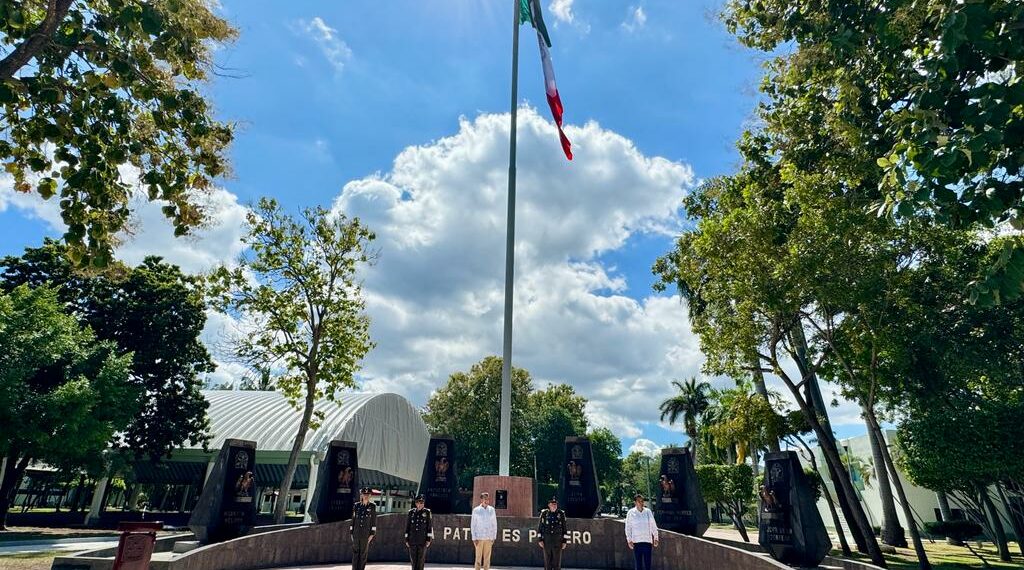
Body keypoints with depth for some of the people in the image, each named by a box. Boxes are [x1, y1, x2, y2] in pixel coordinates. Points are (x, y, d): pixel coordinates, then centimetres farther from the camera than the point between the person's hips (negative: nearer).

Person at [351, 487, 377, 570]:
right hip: (356, 533, 1)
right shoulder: (356, 506, 2)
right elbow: (353, 519, 7)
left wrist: (372, 534, -5)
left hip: (366, 534, -1)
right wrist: (351, 533, 5)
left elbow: (374, 521, -1)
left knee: (363, 554, 3)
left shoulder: (372, 506, -2)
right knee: (355, 553, 4)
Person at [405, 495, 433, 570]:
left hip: (423, 541, -2)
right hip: (412, 541, 2)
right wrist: (406, 540, 5)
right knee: (413, 560, 6)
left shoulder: (427, 512, 1)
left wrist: (429, 539, -6)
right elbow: (407, 527, 9)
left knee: (421, 561, -1)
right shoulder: (411, 512, 6)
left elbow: (430, 526, -1)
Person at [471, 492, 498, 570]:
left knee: (487, 558, 5)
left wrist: (494, 537, 3)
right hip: (479, 538, -2)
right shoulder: (476, 510, -4)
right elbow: (473, 525, -2)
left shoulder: (492, 510, 3)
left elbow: (494, 524, 8)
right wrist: (474, 538, -7)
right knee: (478, 557, 0)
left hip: (489, 538, 2)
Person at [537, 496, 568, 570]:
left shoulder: (561, 514, -3)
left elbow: (564, 528, 1)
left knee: (557, 561, 2)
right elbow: (540, 527, 2)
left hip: (558, 541, -1)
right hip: (546, 541, 1)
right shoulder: (544, 513, -2)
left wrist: (565, 541, -1)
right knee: (547, 561, 6)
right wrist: (540, 540, -3)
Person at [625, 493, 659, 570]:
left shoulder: (648, 512, 3)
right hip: (636, 542, -2)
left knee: (648, 563, 5)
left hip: (648, 541, 2)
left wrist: (655, 538, 7)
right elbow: (628, 527, 1)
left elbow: (653, 525, 10)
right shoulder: (631, 513, -2)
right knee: (638, 563, 3)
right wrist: (629, 540, -4)